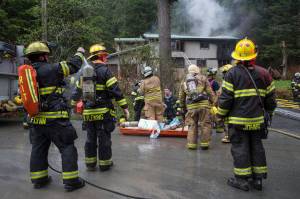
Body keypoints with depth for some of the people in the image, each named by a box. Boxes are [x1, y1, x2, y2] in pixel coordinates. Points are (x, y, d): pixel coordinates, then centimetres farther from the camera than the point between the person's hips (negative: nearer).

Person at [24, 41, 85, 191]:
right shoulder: (51, 69, -11)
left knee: (38, 149, 16)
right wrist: (79, 53, 16)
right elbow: (73, 66, -1)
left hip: (36, 119, 8)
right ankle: (71, 181, 4)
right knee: (67, 148, 1)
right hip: (55, 119, -7)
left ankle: (38, 179, 27)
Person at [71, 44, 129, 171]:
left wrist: (74, 104, 29)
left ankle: (90, 163, 24)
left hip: (88, 112, 6)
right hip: (103, 111, -6)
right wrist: (124, 107, -13)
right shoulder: (104, 70, -8)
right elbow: (115, 90, -15)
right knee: (104, 138, 4)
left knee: (90, 138, 15)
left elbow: (78, 90, 18)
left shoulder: (84, 72, 12)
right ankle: (105, 164, 14)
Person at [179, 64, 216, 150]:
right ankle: (204, 144, 9)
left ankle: (191, 144, 12)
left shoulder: (184, 81, 18)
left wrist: (183, 107, 31)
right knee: (205, 124, 6)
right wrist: (213, 102, 7)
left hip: (191, 106, 3)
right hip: (203, 104, -2)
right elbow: (210, 92, 2)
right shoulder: (202, 78, 9)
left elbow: (181, 96, 21)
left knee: (192, 125, 11)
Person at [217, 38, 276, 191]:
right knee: (257, 147, 15)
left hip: (238, 120, -4)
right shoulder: (264, 73, 5)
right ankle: (258, 178, 24)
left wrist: (221, 114, 2)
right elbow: (271, 98, 10)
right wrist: (268, 113, 23)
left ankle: (241, 179, 12)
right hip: (257, 119, 5)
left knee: (240, 148, 4)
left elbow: (225, 98, -11)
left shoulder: (232, 74, -9)